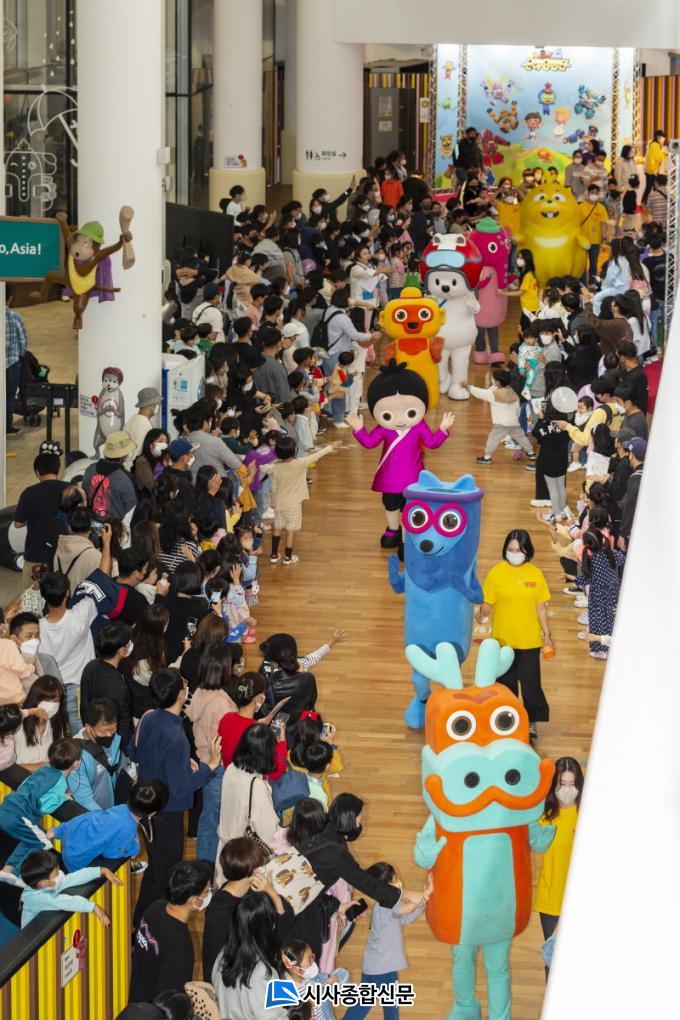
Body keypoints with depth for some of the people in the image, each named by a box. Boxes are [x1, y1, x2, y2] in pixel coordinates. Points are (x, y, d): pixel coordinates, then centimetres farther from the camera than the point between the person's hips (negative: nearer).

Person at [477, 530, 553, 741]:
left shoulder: (535, 574, -3)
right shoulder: (496, 573, -7)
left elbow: (541, 607, 3)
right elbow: (487, 603, -6)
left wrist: (547, 634, 3)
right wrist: (482, 615, -27)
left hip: (529, 641, 0)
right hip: (503, 640, 0)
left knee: (530, 682, 4)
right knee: (506, 682, 13)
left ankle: (531, 721, 20)